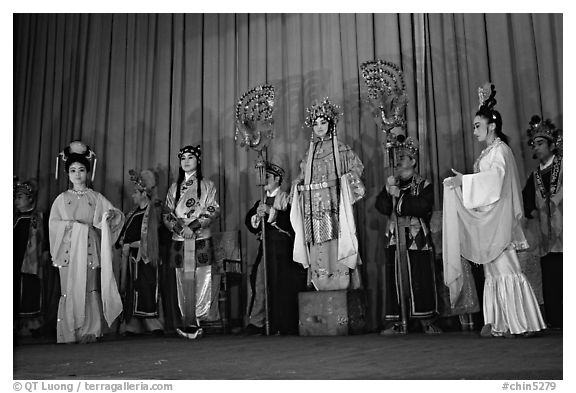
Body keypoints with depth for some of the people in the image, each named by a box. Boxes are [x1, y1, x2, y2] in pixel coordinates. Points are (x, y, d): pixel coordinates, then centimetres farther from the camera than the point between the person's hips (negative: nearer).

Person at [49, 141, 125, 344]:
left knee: (91, 291, -5)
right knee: (70, 292, -3)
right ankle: (69, 335, 4)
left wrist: (112, 214, -16)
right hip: (69, 251, 0)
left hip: (90, 251, 0)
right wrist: (72, 225, -11)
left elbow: (117, 216, 6)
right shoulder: (62, 199, 11)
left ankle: (91, 332, 0)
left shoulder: (96, 198, 9)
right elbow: (53, 223, 5)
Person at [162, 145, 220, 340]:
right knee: (183, 283, -2)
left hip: (201, 240, -2)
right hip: (179, 241, 2)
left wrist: (194, 226, -13)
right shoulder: (174, 188, 17)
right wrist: (178, 227, -8)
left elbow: (213, 210, -1)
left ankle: (196, 322, -3)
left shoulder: (207, 185, 9)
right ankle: (187, 324, 4)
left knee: (201, 281, -8)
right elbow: (167, 214, 11)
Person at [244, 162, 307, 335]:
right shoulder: (261, 201, 20)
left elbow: (291, 220, -16)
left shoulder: (286, 198, 0)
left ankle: (286, 327, 4)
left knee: (282, 285, -6)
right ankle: (256, 323, 10)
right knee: (259, 282, 3)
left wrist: (271, 211, -22)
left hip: (282, 247, -5)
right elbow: (249, 222, 9)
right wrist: (257, 215, -11)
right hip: (265, 246, 6)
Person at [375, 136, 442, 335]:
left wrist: (399, 195, -14)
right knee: (396, 280, 1)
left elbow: (422, 207, -15)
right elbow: (381, 207, 2)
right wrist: (388, 190, -14)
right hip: (395, 238, 3)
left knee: (421, 279, -1)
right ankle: (398, 323, 8)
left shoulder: (424, 185, 1)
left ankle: (427, 321, 9)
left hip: (418, 239, -3)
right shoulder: (391, 184, 14)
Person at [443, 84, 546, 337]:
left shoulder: (500, 149, -7)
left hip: (497, 219, -8)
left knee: (504, 268, -8)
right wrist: (461, 182, 7)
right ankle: (498, 323, 9)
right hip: (485, 220, 8)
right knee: (493, 270, 6)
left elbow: (495, 177, -22)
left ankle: (522, 322, -2)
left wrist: (464, 180, -23)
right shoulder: (488, 152, 19)